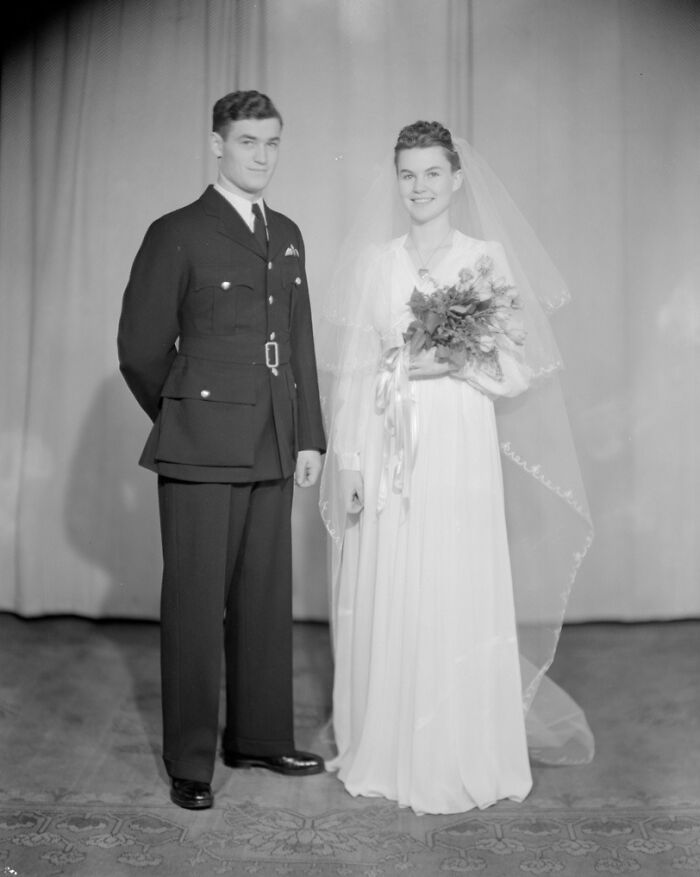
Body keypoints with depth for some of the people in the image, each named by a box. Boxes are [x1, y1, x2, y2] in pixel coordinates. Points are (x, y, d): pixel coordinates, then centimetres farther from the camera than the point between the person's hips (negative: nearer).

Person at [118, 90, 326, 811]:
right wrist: (184, 420, 7)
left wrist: (309, 437, 9)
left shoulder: (287, 236, 14)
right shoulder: (177, 235, -4)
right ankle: (189, 763, 15)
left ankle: (260, 737, 27)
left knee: (266, 598, 12)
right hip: (201, 453, -5)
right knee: (196, 604, 2)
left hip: (273, 452, 6)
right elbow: (140, 350, -3)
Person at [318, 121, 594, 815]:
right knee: (386, 603, 6)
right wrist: (350, 465, 0)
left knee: (459, 601, 0)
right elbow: (352, 371, 6)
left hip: (461, 453, -2)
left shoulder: (488, 257, 4)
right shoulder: (373, 261, 8)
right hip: (390, 454, 2)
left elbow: (518, 369, 2)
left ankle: (460, 761, 17)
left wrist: (454, 362, -15)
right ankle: (386, 753, 23)